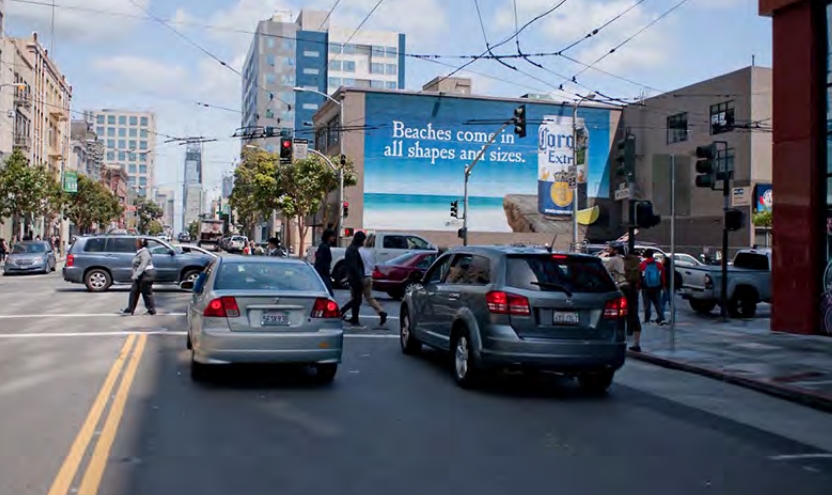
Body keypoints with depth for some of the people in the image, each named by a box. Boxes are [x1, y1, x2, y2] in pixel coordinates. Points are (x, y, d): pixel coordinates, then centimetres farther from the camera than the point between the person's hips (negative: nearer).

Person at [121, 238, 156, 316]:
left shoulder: (145, 253, -18)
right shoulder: (140, 252, 14)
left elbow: (142, 266, -26)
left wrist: (136, 275, -29)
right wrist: (135, 275, 17)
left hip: (146, 274, -11)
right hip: (140, 276, 11)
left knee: (146, 293, -3)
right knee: (134, 291, 10)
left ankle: (152, 310, 8)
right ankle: (130, 310, 14)